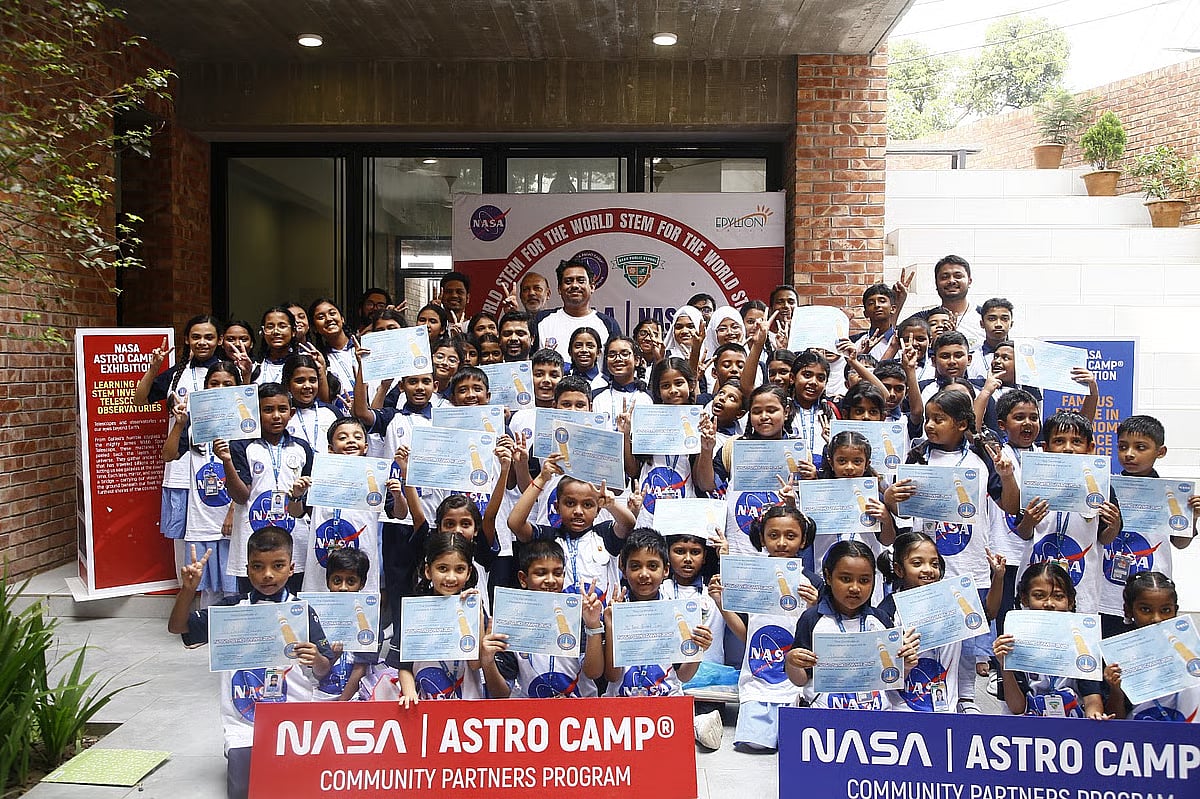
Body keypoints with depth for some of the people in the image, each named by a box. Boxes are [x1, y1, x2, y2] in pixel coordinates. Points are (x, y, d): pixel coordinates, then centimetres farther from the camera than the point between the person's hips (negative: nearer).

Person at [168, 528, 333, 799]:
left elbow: (324, 671, 2)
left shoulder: (302, 613, 0)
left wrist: (316, 660, -22)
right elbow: (177, 626, 5)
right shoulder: (232, 609, 4)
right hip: (244, 726, 2)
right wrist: (188, 589, -12)